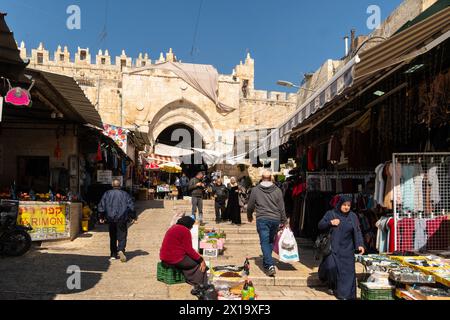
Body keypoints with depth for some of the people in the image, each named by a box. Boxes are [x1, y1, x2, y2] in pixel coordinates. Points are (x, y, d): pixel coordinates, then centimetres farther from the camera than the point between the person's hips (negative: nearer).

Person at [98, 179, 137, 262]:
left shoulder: (107, 194, 4)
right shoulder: (125, 194, 0)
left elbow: (101, 206, 6)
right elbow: (131, 206, -2)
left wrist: (101, 217, 17)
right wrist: (133, 217, 8)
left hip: (111, 219, 2)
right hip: (122, 219, -2)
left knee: (112, 237, 14)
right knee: (122, 236, 0)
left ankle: (113, 255, 17)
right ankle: (121, 250, -23)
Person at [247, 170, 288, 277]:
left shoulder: (255, 190, 0)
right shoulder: (277, 190, 3)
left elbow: (250, 206, 8)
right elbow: (282, 208, 4)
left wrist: (249, 216, 27)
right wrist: (284, 221, 14)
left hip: (262, 219, -2)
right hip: (275, 219, 3)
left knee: (265, 242, -2)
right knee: (271, 241, 17)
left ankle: (270, 265, -14)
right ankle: (267, 262, 28)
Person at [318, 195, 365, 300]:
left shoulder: (353, 217, 5)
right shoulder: (330, 214, 0)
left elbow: (357, 232, 1)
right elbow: (320, 226, 2)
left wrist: (360, 244, -12)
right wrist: (330, 223, -16)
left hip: (347, 249, 1)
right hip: (333, 247, -1)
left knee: (347, 271, -3)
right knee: (332, 267, -6)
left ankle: (346, 293, 8)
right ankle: (332, 286, 23)